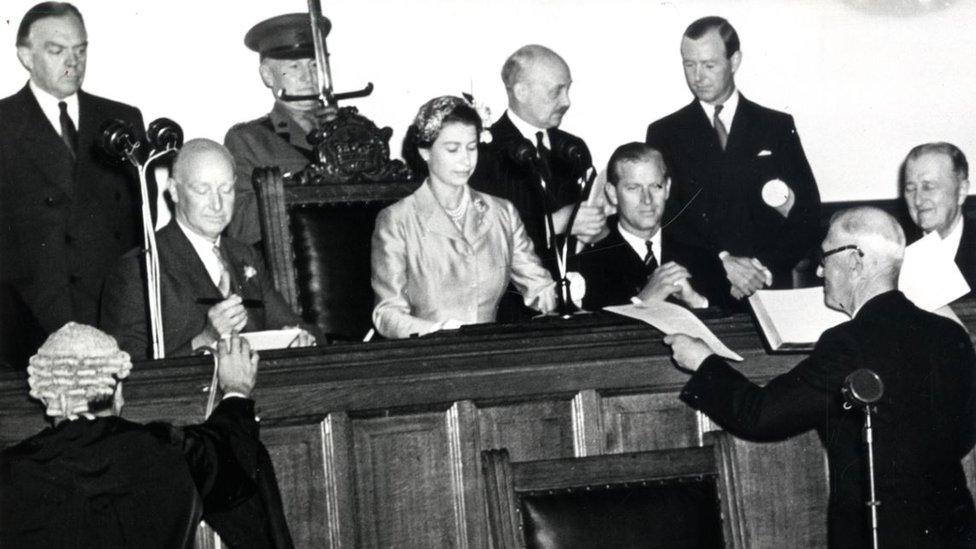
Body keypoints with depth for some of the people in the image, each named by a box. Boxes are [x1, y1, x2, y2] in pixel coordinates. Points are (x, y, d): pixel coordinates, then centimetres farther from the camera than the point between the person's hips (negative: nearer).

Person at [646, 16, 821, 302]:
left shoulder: (778, 127, 10)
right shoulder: (665, 133, 9)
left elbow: (809, 217, 8)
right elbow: (665, 221, 1)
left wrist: (765, 269, -6)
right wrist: (722, 263, -12)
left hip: (769, 288, 0)